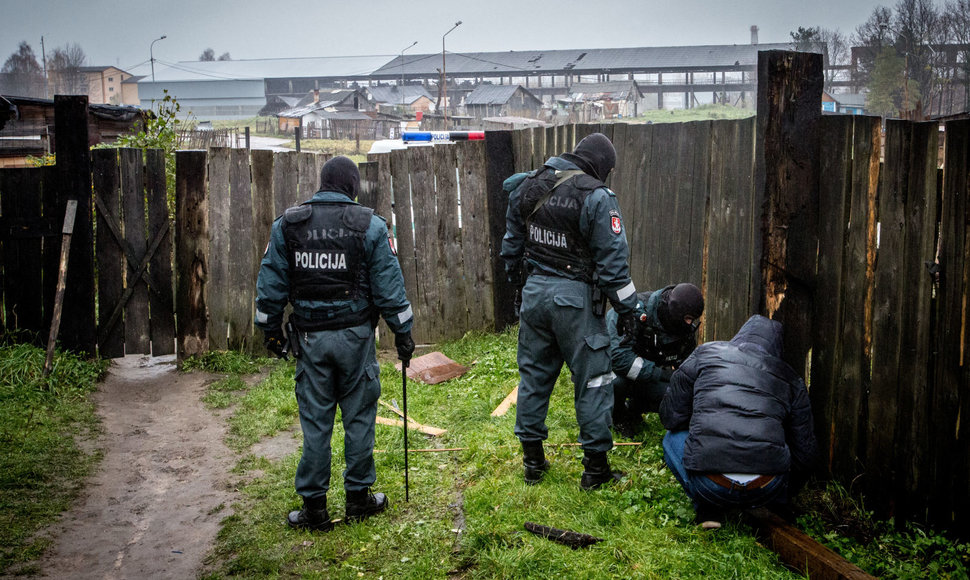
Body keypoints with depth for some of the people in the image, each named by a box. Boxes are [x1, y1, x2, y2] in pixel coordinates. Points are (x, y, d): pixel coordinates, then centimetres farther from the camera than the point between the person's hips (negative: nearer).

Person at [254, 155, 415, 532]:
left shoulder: (287, 224, 2)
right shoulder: (369, 226, -4)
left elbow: (271, 282, 5)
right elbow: (389, 286, -3)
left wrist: (271, 329, 15)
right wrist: (403, 331, 5)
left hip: (310, 337, 2)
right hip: (355, 335, -1)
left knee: (315, 422, 7)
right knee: (359, 417, 10)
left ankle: (314, 507, 12)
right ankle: (358, 498, 19)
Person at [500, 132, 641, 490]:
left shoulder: (526, 187, 6)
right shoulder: (596, 197, -13)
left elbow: (511, 245, 15)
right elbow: (613, 259, -13)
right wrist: (626, 308, -5)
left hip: (534, 290, 6)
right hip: (575, 298, -6)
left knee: (533, 375, 15)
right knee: (591, 381, 4)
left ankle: (532, 460, 24)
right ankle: (595, 466, 10)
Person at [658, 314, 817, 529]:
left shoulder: (705, 353, 13)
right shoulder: (792, 380, 17)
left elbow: (670, 417, 14)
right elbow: (804, 454, 19)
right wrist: (782, 493, 39)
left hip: (710, 486, -3)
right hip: (767, 491, 3)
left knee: (673, 438, 29)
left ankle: (709, 509, 12)